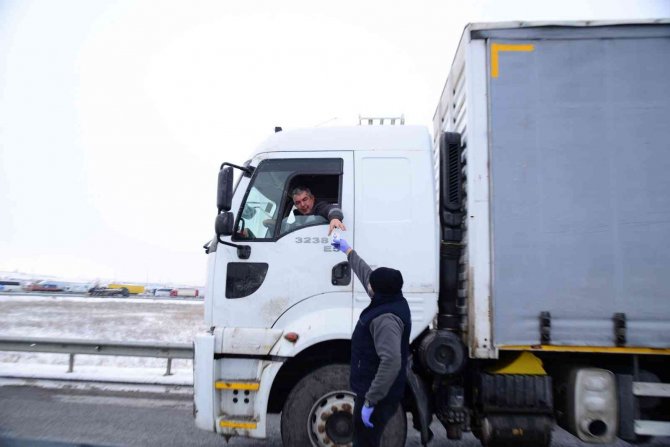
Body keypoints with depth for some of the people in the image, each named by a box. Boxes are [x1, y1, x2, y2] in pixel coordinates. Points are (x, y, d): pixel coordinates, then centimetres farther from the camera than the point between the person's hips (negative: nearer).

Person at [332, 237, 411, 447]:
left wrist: (370, 400, -32)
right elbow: (366, 273, 19)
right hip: (378, 390, 10)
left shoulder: (385, 318, -26)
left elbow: (391, 362, -36)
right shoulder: (392, 300, 3)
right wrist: (348, 251, 30)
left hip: (377, 395, -10)